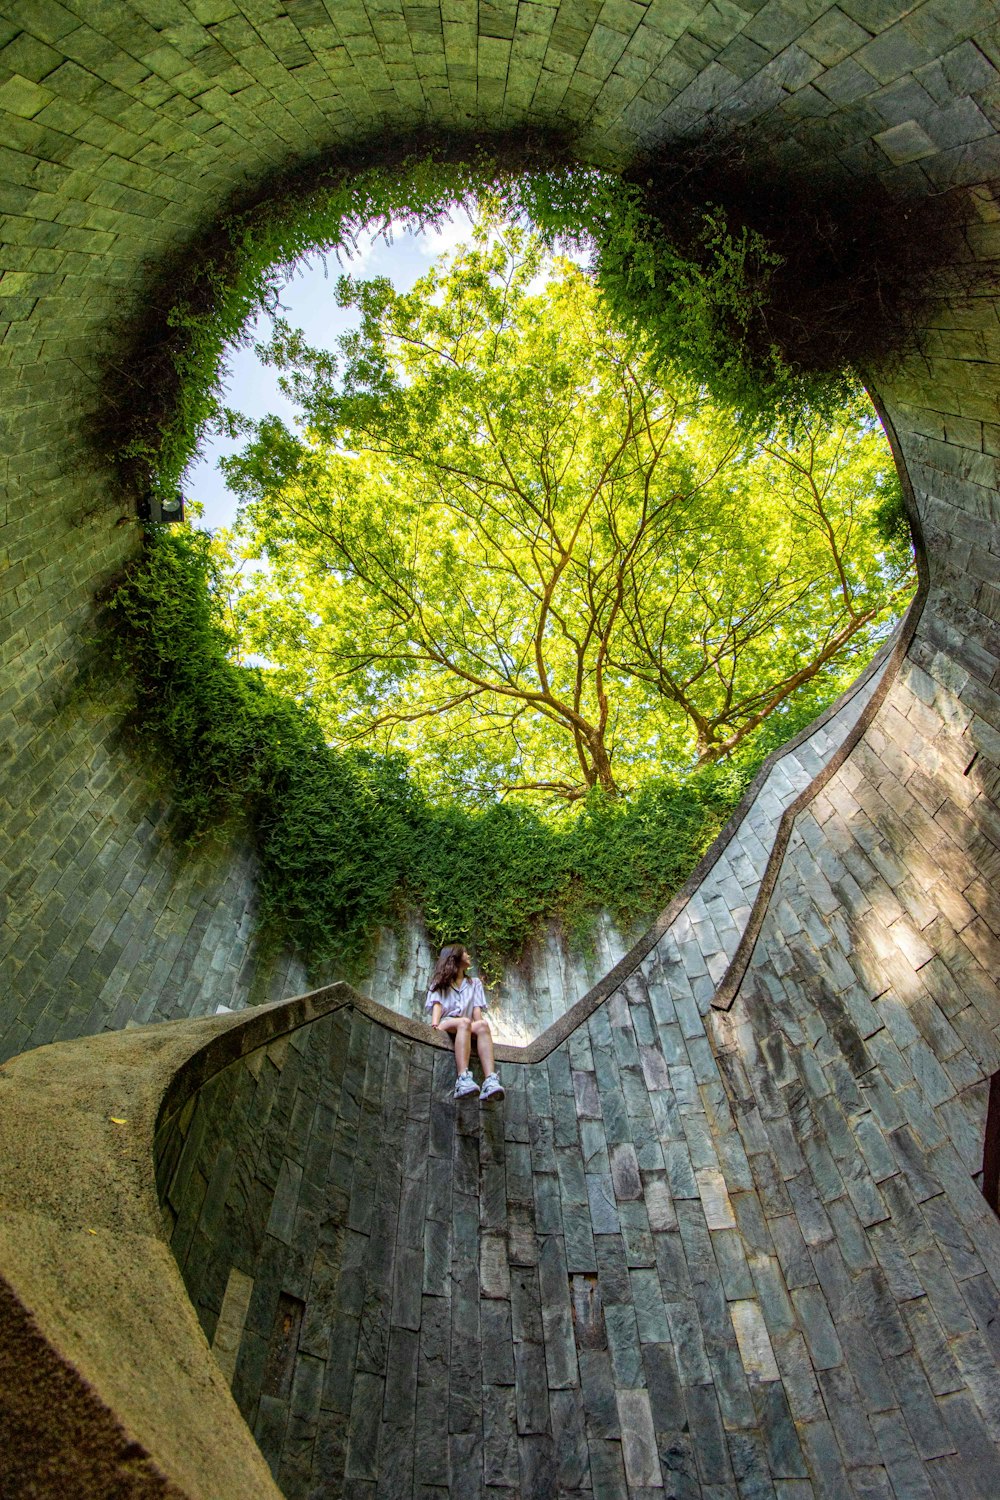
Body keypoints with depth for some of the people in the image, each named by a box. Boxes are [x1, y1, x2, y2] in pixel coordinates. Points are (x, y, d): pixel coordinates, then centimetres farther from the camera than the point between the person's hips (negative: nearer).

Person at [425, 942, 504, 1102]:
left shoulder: (475, 983, 25)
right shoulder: (440, 982, 18)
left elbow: (477, 1009, 9)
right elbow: (437, 1005, 0)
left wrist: (477, 1027, -11)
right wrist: (435, 1025, -20)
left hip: (467, 1028, 2)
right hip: (446, 1024, -2)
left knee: (483, 1024, -32)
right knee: (464, 1022, -35)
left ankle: (491, 1082, -51)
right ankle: (463, 1079, -53)